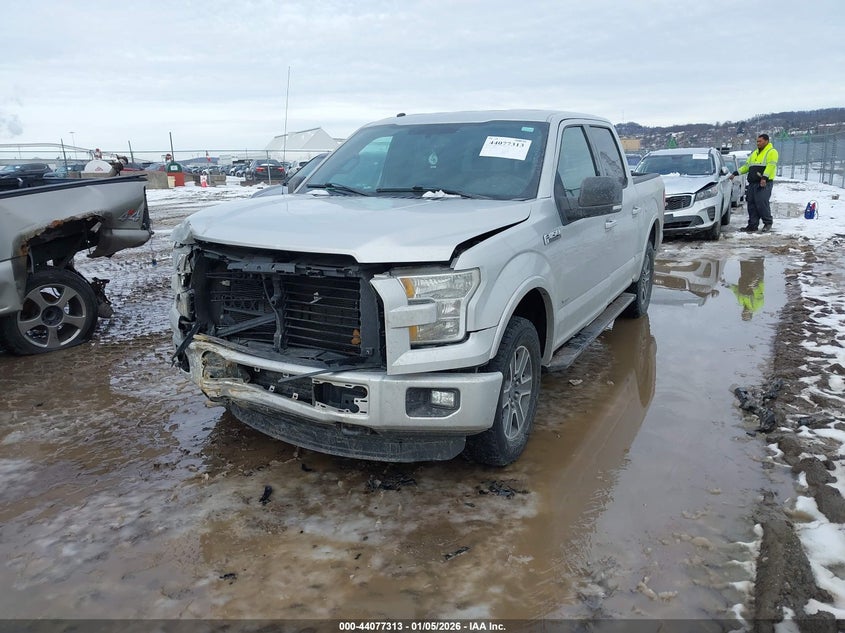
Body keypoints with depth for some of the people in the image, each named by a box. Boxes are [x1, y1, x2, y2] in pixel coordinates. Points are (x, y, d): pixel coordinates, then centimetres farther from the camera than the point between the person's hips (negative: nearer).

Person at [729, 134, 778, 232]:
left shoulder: (772, 152, -1)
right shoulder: (754, 153, 24)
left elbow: (771, 166, -14)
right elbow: (746, 166, 26)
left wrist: (764, 177, -26)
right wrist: (735, 173, 16)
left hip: (764, 183, -8)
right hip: (752, 183, 8)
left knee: (762, 203, -14)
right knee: (751, 204, 4)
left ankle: (768, 223, 0)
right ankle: (753, 225, 9)